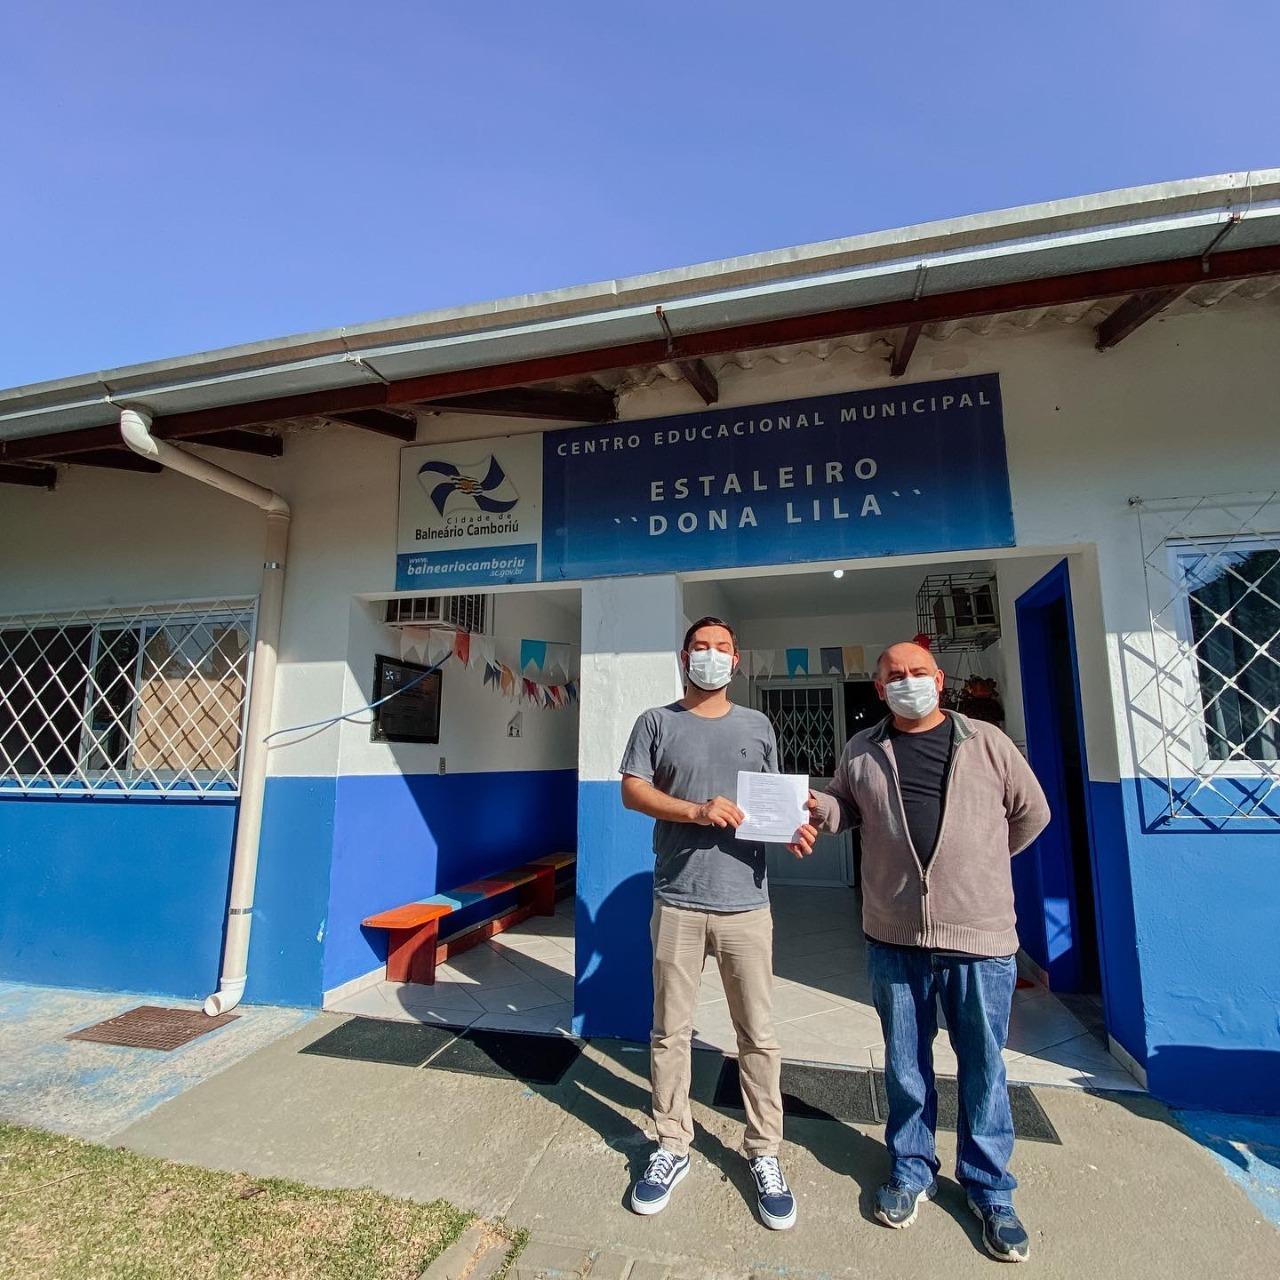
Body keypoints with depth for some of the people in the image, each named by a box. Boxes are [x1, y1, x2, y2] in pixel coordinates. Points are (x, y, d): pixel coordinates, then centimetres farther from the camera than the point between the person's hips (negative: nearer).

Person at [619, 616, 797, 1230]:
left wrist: (794, 827, -7)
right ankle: (672, 1146, 31)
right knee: (670, 1033, 12)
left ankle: (764, 1152, 29)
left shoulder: (757, 726, 10)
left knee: (759, 1036, 9)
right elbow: (632, 789, -4)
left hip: (746, 902, 1)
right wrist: (697, 811, -18)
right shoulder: (657, 722, 3)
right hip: (677, 902, -1)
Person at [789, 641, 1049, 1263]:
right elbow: (842, 804, 16)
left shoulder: (986, 742, -2)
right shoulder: (861, 751, 2)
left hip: (980, 934, -1)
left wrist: (977, 864, 13)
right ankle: (911, 1170, 38)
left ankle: (989, 1189, 35)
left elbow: (1032, 812, 10)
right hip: (894, 936, 1)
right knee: (905, 1064, 16)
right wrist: (817, 809, -7)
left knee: (983, 1067, 13)